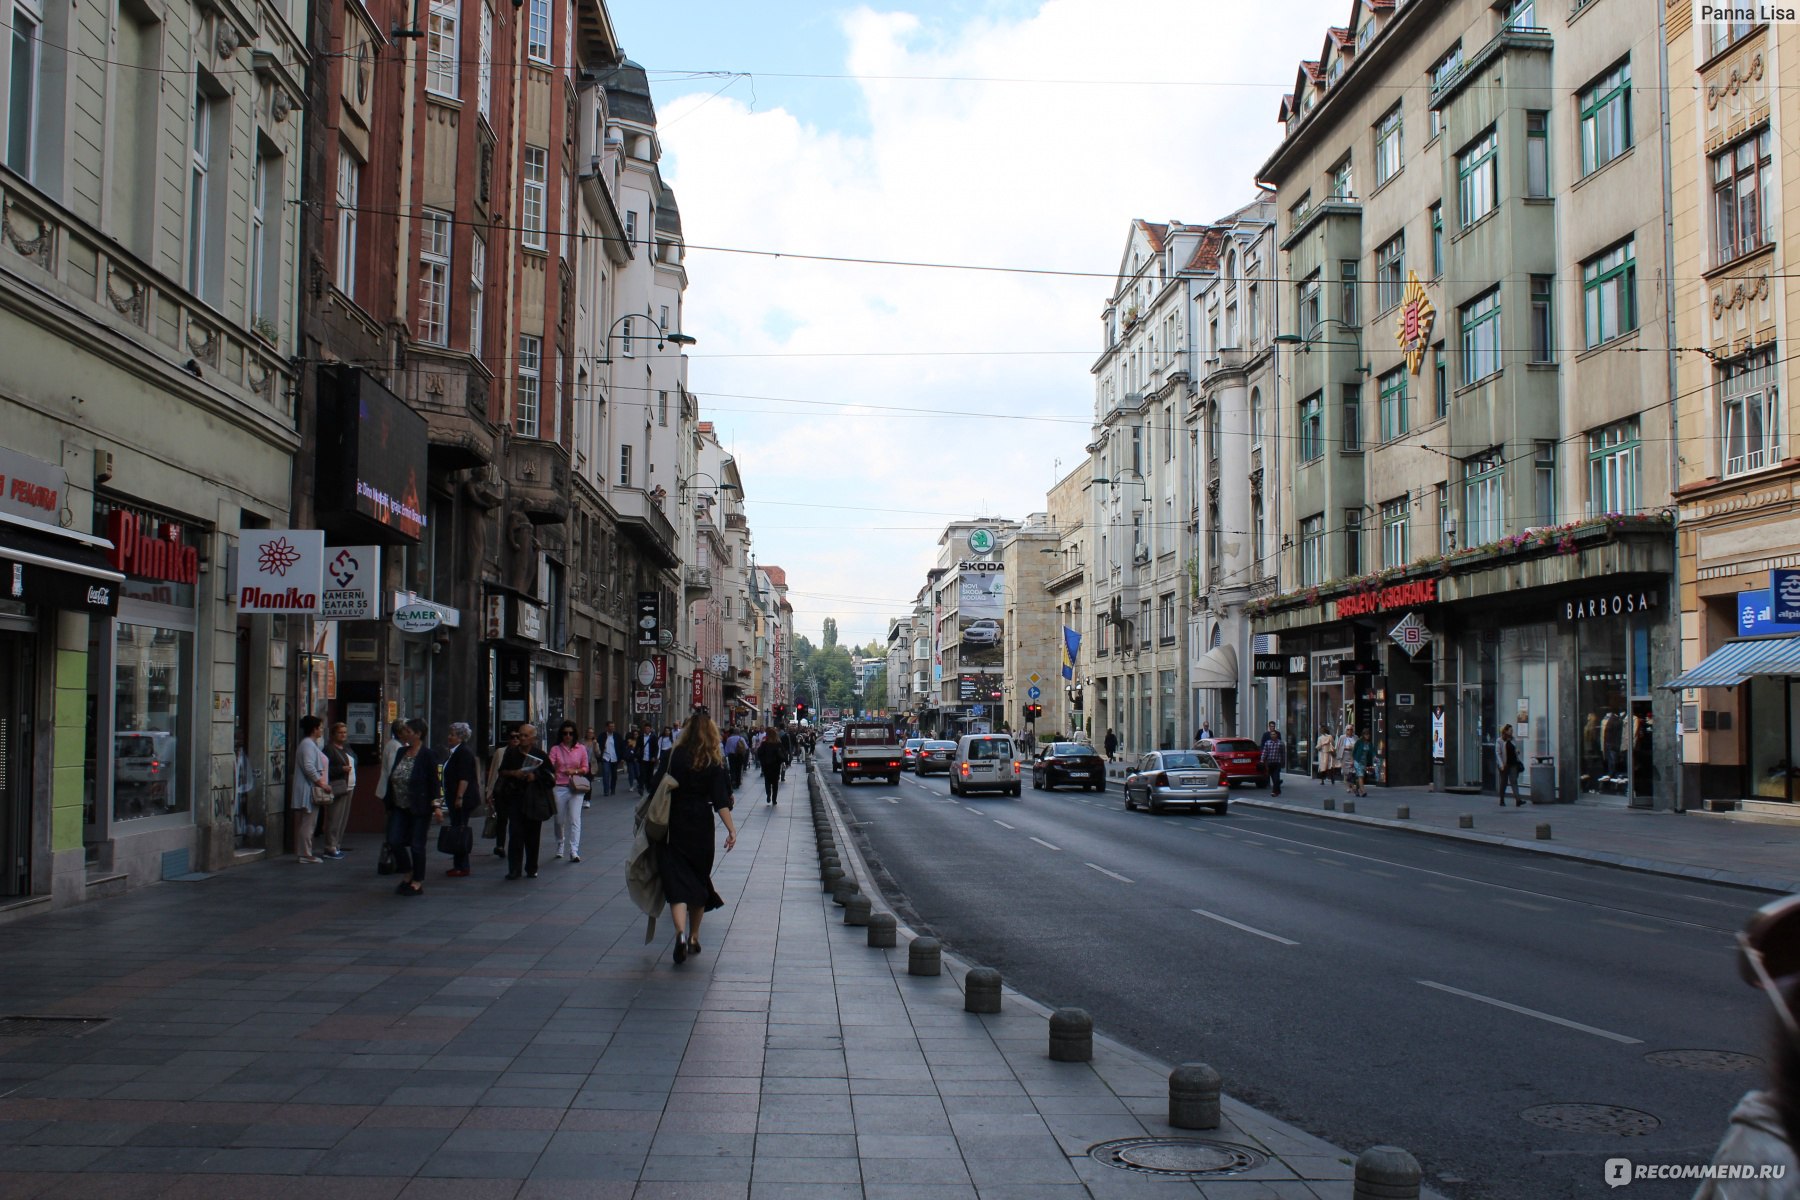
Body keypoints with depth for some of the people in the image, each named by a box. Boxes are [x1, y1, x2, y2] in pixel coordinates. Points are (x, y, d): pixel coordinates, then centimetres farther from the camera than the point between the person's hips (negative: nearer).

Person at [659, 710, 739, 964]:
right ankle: (694, 937, 22)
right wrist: (732, 829, -11)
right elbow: (721, 800, -11)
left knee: (676, 880, -3)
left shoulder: (673, 756, -4)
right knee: (699, 880, 16)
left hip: (673, 826, -1)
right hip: (701, 828, 1)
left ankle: (681, 933, -25)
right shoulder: (714, 762, -4)